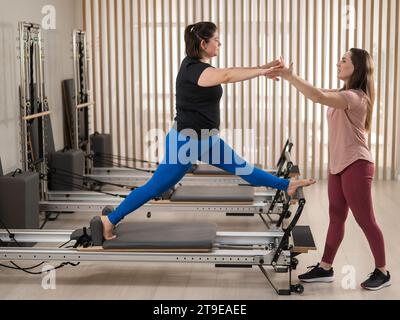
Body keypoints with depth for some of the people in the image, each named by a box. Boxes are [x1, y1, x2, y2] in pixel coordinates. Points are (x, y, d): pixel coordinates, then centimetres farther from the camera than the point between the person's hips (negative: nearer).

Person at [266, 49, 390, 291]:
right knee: (336, 218, 13)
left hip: (355, 166, -10)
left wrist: (290, 76, -32)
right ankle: (325, 268, 20)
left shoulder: (355, 97, -21)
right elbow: (319, 93, 13)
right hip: (338, 165, 10)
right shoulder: (344, 94, 16)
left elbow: (318, 96, -33)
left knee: (365, 220, 0)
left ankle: (382, 272, 14)